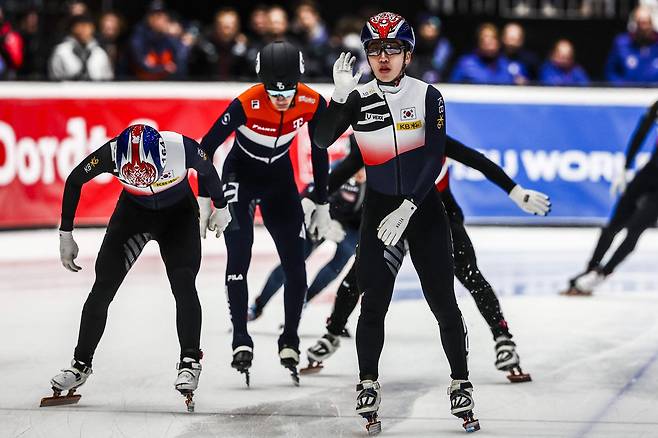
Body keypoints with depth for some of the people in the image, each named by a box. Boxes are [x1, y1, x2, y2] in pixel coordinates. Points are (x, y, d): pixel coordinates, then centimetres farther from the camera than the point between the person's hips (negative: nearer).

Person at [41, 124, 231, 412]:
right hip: (133, 212, 1)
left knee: (183, 284, -19)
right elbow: (74, 181, -13)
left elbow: (208, 170, -10)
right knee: (103, 288, -4)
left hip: (179, 213, -1)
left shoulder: (182, 147, -34)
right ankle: (81, 364, 7)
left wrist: (220, 208, 6)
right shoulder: (111, 153, -32)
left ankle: (189, 361, -9)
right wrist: (65, 235, -8)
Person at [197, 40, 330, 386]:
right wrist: (204, 200, -15)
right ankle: (241, 341, -16)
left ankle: (289, 342, 14)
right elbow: (207, 146, -18)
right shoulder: (246, 104, -30)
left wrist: (322, 205, 1)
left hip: (280, 180, 3)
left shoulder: (313, 104, -20)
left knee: (296, 268, -2)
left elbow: (319, 154, -4)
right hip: (239, 176, -3)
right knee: (238, 257, -19)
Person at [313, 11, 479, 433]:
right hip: (379, 208, 1)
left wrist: (407, 209, -19)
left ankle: (461, 388, 9)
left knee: (444, 302, -2)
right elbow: (322, 140, -17)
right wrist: (339, 97, -30)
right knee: (374, 302, -4)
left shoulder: (428, 97, -8)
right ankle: (368, 388, 7)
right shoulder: (358, 98, -4)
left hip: (424, 206, -1)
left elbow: (434, 160, -13)